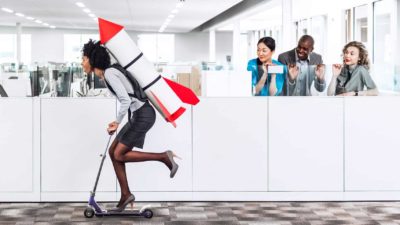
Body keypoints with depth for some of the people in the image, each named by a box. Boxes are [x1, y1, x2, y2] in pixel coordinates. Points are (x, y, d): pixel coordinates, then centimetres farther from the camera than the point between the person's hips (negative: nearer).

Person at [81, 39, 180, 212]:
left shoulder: (109, 74, -17)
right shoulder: (106, 75, 13)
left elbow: (126, 100, -24)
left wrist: (117, 123, -12)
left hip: (143, 115, -10)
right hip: (139, 115, 10)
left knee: (119, 155, -5)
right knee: (113, 151, 10)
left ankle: (164, 157, -3)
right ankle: (125, 194, 15)